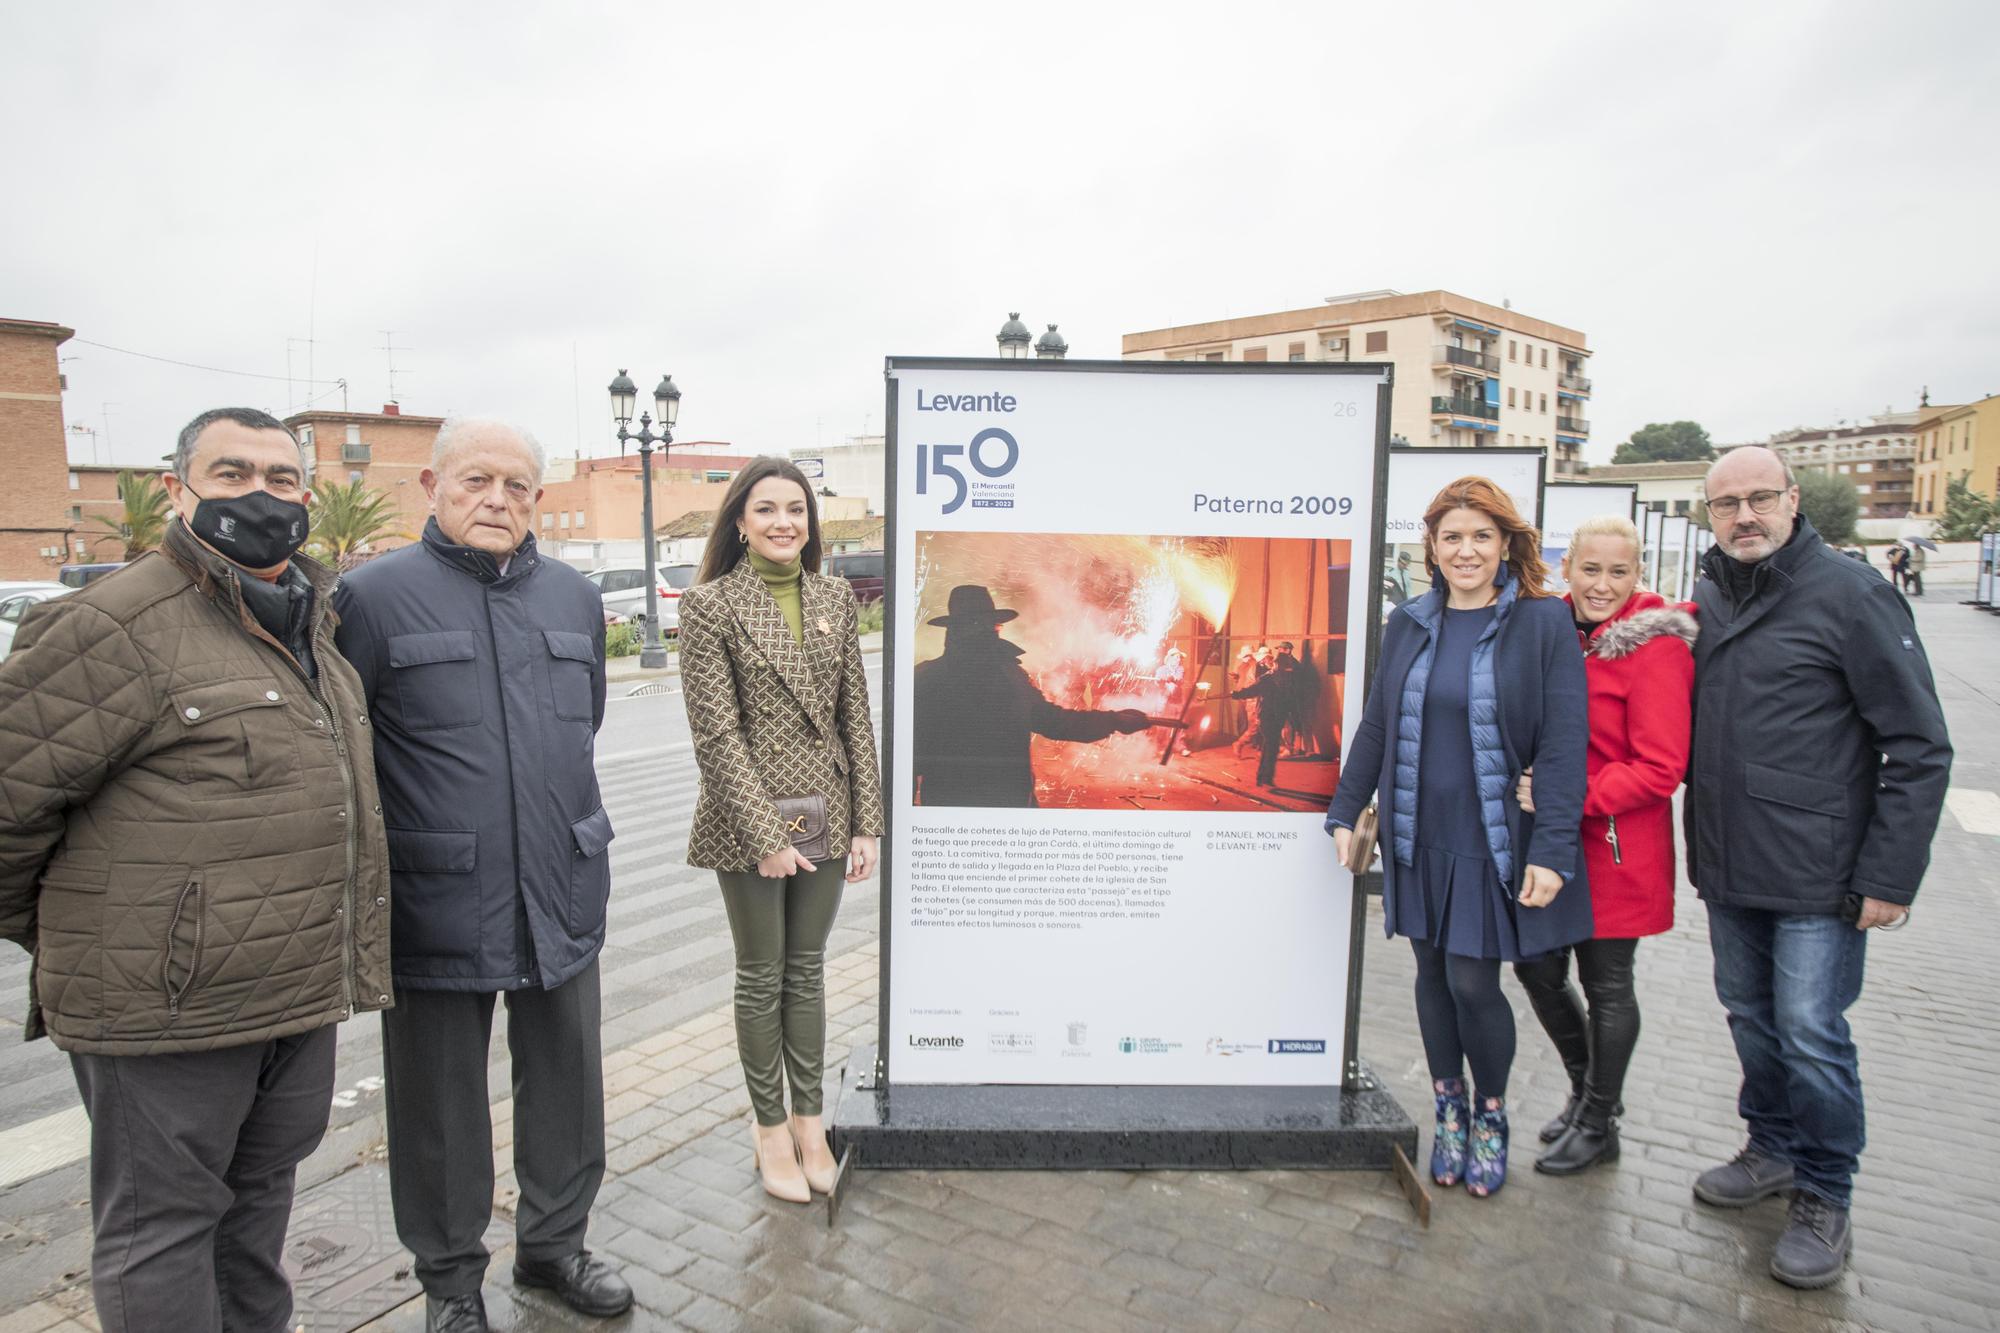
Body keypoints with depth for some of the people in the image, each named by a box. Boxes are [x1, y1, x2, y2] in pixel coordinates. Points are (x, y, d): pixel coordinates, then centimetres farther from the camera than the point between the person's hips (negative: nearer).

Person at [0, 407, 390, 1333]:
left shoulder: (311, 623, 12)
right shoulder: (116, 627, -15)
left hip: (300, 993, 8)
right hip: (166, 1007, -7)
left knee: (261, 1195, 23)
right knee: (163, 1224, 9)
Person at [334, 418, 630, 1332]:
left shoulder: (575, 596, 9)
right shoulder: (375, 595, -7)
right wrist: (420, 817, -1)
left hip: (562, 900, 5)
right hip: (438, 906, -4)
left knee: (568, 1086, 17)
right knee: (442, 1108, 12)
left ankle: (553, 1243, 39)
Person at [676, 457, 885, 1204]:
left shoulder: (834, 597, 5)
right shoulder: (710, 604, -8)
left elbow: (855, 714, 5)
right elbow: (715, 730, -13)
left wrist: (866, 823, 1)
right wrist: (765, 835, -16)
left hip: (825, 816, 4)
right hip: (749, 820, -4)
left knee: (807, 970, 16)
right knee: (762, 977, 11)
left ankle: (809, 1120, 31)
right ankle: (770, 1128, 29)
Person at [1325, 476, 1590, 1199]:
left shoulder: (1543, 623, -6)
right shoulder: (1408, 624, 6)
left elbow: (1563, 743, -10)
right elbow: (1374, 727, 11)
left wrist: (1552, 849, -15)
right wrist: (1346, 811, 9)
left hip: (1496, 841, -4)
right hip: (1419, 838, 4)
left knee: (1473, 982, -1)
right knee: (1433, 974, 12)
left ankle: (1491, 1115, 26)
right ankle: (1449, 1111, 32)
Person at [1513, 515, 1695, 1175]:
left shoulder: (1655, 646, -14)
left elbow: (1660, 769, -17)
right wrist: (1532, 787, 1)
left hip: (1617, 849, -6)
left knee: (1606, 986, 8)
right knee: (1537, 968, 12)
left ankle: (1598, 1124, 29)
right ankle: (1587, 1088, 38)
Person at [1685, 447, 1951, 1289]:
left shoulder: (1851, 596, -11)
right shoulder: (1707, 602, 8)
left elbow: (1920, 746, -10)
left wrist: (1891, 879, -13)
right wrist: (1698, 847, 12)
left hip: (1818, 875, -6)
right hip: (1727, 870, 6)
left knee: (1810, 1031, 0)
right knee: (1750, 1015, 16)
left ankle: (1824, 1197, 18)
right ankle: (1774, 1149, 36)